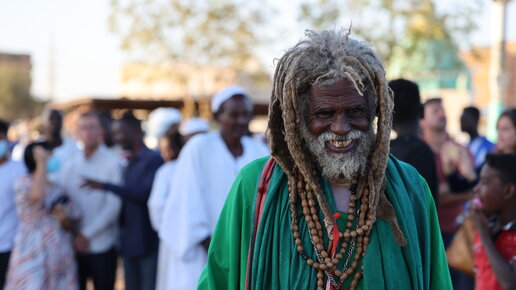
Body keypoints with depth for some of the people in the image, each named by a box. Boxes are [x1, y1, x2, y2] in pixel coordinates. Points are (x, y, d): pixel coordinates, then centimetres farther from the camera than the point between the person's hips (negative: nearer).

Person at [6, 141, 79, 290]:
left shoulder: (58, 189, 13)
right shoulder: (22, 183, -3)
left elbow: (71, 226, 18)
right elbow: (36, 195, -28)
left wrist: (64, 219, -6)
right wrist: (42, 163, -17)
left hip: (60, 254, 6)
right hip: (32, 255, -5)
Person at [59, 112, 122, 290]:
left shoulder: (113, 163, -7)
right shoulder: (70, 165, 9)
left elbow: (113, 206, -11)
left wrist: (87, 234, -10)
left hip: (101, 246, -4)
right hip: (74, 245, 4)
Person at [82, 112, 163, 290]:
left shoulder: (153, 159, -9)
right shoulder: (129, 165, 17)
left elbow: (145, 193, -21)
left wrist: (105, 186, -22)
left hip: (149, 244, -8)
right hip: (130, 245, 8)